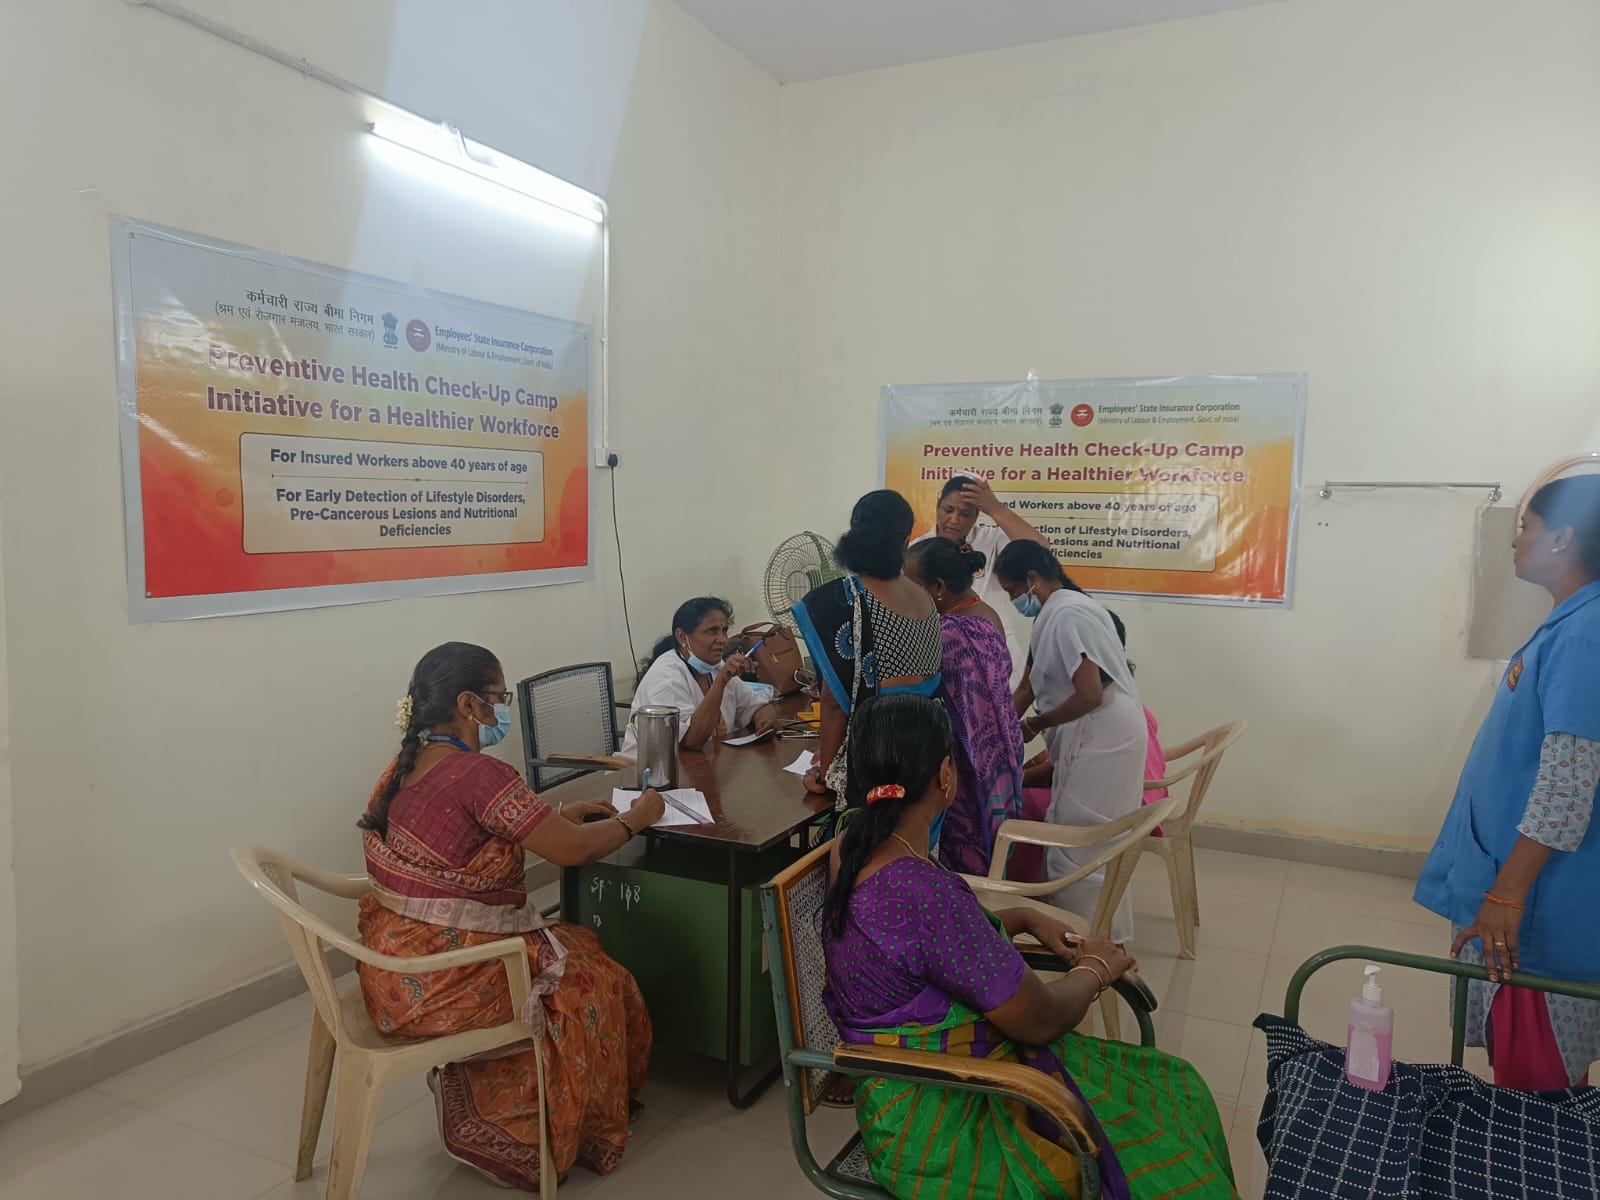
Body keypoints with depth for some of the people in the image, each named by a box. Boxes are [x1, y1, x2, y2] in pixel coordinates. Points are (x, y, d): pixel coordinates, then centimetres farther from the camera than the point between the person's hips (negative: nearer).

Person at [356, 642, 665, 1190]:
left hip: (394, 972, 9)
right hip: (444, 985, -9)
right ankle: (523, 1137, 26)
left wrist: (556, 815, 15)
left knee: (565, 947, 23)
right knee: (596, 983, 12)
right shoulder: (478, 773, -24)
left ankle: (466, 1093, 28)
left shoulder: (404, 769, 5)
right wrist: (634, 819, -1)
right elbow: (571, 850, -18)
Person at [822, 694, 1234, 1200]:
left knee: (1170, 1085, 14)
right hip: (939, 1121, -8)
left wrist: (1023, 919, 6)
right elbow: (1040, 1019, -21)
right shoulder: (924, 890, -33)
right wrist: (1093, 969, -2)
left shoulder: (851, 848, -5)